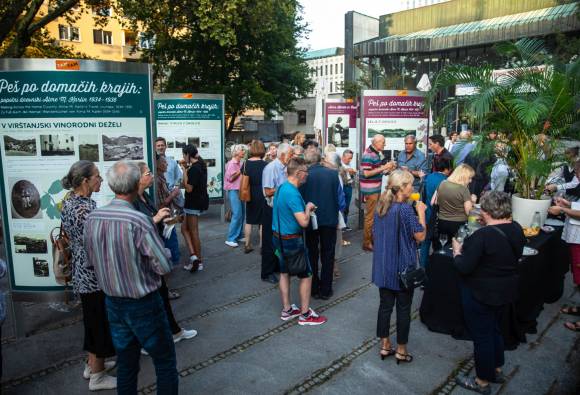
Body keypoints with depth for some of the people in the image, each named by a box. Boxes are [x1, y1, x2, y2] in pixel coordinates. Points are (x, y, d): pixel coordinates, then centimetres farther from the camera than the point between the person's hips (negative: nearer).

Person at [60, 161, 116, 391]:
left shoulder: (69, 201, 4)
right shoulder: (86, 208, -26)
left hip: (81, 272, 10)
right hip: (95, 274, -10)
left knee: (92, 319, 23)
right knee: (101, 323, 6)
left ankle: (93, 364, 39)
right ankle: (97, 376, 21)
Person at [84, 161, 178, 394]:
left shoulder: (92, 218, -5)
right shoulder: (138, 220, -25)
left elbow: (90, 263, 6)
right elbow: (164, 266, -20)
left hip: (113, 303, 6)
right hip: (144, 305, -6)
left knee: (126, 363, 20)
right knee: (165, 363, 10)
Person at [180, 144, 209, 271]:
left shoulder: (194, 169, -19)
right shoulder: (200, 165, 10)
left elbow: (188, 188, -22)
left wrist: (184, 170, -17)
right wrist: (187, 168, 10)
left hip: (194, 203, -10)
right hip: (200, 200, 10)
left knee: (194, 232, -1)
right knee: (186, 229, 14)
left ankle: (198, 261, 6)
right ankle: (194, 256, 11)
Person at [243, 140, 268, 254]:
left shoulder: (246, 164, -2)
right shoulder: (264, 164, -13)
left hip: (249, 195, 4)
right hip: (262, 195, -4)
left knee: (249, 221, 14)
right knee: (262, 221, 6)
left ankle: (247, 245, 21)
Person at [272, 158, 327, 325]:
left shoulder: (281, 187, 6)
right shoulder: (292, 193, -24)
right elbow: (304, 222, -28)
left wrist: (305, 208, 13)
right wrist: (308, 208, -10)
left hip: (278, 237, 9)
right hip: (291, 240, -9)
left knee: (284, 273, 17)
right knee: (306, 275, 4)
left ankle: (286, 310, 29)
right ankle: (305, 314, 14)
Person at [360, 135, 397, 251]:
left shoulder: (377, 153, 10)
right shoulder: (368, 155, -17)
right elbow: (366, 173, -23)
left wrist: (389, 168, 2)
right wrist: (383, 168, -22)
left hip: (376, 189, 9)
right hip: (370, 190, -9)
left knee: (375, 215, 17)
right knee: (370, 216, -2)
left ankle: (372, 238, 28)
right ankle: (367, 243, 7)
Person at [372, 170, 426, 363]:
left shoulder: (381, 206, 2)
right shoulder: (405, 209, -20)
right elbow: (420, 236, -13)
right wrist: (421, 212, -7)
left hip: (383, 266, 6)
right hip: (402, 267, -6)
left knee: (385, 305, 14)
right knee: (403, 308, 9)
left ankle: (384, 346, 25)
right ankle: (401, 350, 21)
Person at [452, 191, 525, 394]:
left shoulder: (483, 235, -28)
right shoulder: (517, 229, -4)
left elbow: (464, 267, -26)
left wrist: (457, 252, -7)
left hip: (481, 294, -8)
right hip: (506, 291, 8)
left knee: (481, 335, 9)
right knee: (495, 329, 26)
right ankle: (497, 369, 44)